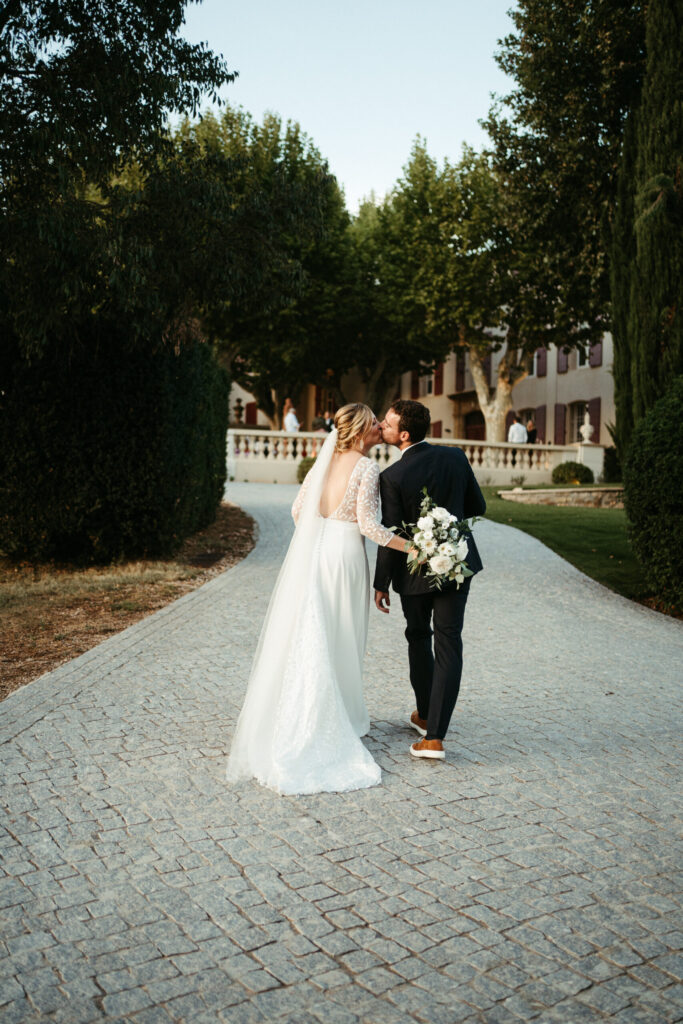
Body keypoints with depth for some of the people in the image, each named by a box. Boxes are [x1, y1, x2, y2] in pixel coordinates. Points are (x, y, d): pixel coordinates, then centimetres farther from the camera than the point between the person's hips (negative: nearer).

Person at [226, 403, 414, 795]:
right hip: (346, 557, -6)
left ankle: (305, 717, 22)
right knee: (341, 641, 6)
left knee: (310, 638, 12)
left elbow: (299, 510, 12)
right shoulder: (367, 468, -12)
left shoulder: (325, 461, 9)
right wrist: (412, 547, -15)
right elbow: (369, 524, -18)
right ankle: (343, 718, 19)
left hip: (312, 553, 6)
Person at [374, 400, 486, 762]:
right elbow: (477, 507, 3)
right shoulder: (455, 457, -6)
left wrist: (381, 584, -3)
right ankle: (434, 735, 1)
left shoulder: (392, 477, -18)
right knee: (448, 644, 4)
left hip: (415, 569, -2)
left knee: (418, 638, 20)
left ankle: (425, 715, 33)